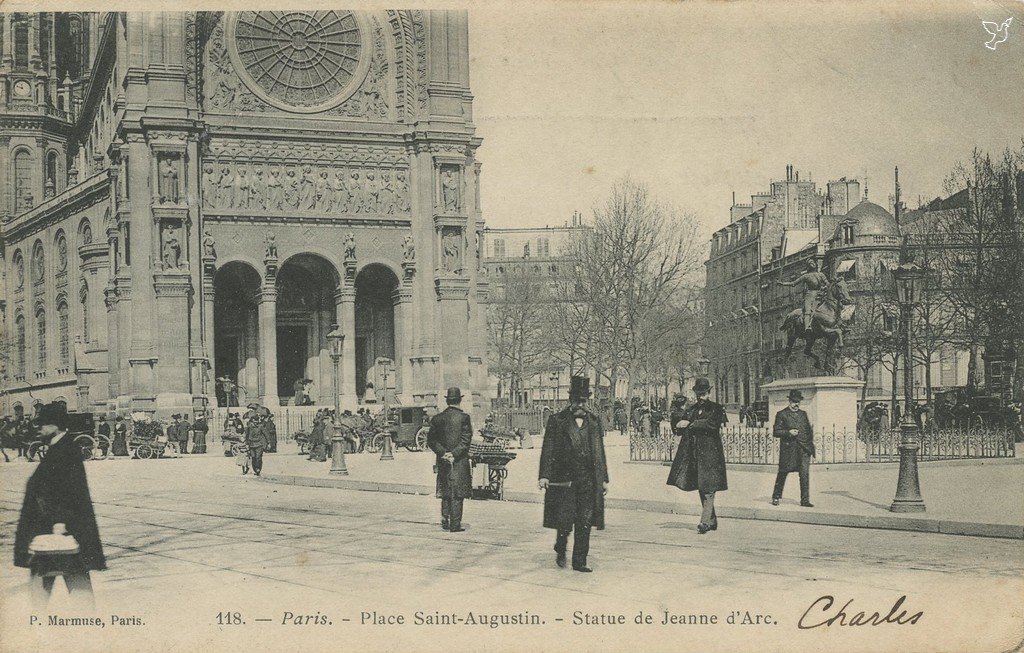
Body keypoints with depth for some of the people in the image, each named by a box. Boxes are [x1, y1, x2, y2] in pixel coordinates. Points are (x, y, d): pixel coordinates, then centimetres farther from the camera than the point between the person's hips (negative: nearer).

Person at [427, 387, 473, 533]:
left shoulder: (437, 418, 3)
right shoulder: (464, 417, -8)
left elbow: (431, 440, 0)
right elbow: (466, 440, -14)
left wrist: (443, 453, -6)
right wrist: (454, 454, -12)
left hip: (442, 461, 4)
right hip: (460, 461, -4)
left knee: (445, 493, 17)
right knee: (457, 494, 1)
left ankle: (445, 520, 17)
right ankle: (455, 524, 0)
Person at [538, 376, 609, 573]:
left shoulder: (594, 422, 12)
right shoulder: (557, 421, 1)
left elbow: (599, 452, 15)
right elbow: (548, 450, -2)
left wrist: (604, 479, 12)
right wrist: (544, 475, -11)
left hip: (589, 480, 3)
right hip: (564, 479, -3)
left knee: (585, 523, 3)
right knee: (565, 521, -4)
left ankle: (580, 561, 11)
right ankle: (560, 551, 23)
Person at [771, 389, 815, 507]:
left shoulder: (803, 414, 16)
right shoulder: (781, 414, 0)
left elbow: (809, 430, 22)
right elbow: (775, 432, -4)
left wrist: (810, 443, 9)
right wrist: (789, 432, -16)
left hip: (803, 449, 3)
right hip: (788, 449, -3)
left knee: (805, 474, -6)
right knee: (782, 473, 7)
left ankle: (805, 500, -2)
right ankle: (776, 497, 22)